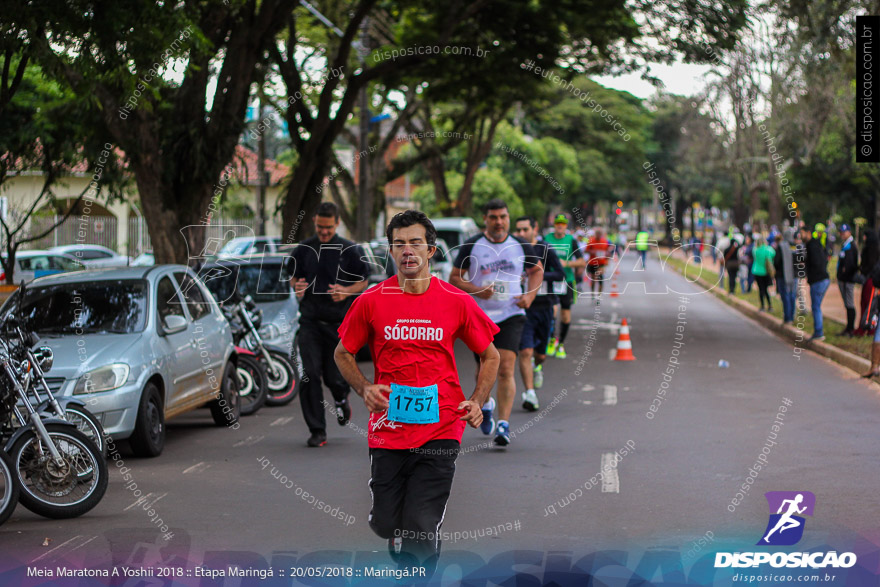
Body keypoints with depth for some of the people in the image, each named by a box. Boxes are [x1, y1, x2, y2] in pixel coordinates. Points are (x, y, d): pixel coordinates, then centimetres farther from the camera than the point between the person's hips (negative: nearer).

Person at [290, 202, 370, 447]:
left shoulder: (350, 250, 0)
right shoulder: (303, 250, 7)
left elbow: (363, 282, 6)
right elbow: (294, 277, 18)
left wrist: (346, 291, -14)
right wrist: (298, 287, -5)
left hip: (339, 323, -2)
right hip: (310, 322, 2)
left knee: (335, 377, -1)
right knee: (310, 376, -7)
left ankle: (341, 399, 37)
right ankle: (317, 431, 1)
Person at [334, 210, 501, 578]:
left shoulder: (457, 302, 0)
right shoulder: (371, 302, 1)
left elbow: (490, 356, 13)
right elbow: (343, 354, 14)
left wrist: (477, 402, -2)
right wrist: (364, 389, -4)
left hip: (440, 432, -1)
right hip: (387, 430, 1)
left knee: (420, 530, -11)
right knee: (384, 525, 6)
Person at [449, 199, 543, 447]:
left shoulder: (520, 246, 2)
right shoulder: (471, 246, -2)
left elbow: (537, 270, 18)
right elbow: (454, 278, 2)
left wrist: (530, 296, 1)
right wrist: (476, 290, -16)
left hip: (511, 316, -1)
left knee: (506, 370, -14)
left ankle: (504, 424, -15)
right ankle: (485, 405, 42)